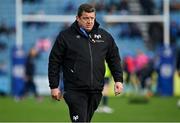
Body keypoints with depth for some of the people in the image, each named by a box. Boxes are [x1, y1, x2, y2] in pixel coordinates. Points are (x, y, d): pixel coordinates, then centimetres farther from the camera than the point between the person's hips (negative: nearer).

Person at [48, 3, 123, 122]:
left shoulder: (105, 36, 11)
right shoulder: (65, 36, 0)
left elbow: (114, 59, 19)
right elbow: (54, 62, 2)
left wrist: (118, 80, 8)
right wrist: (54, 86, -2)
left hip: (96, 90, 4)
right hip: (75, 91, -4)